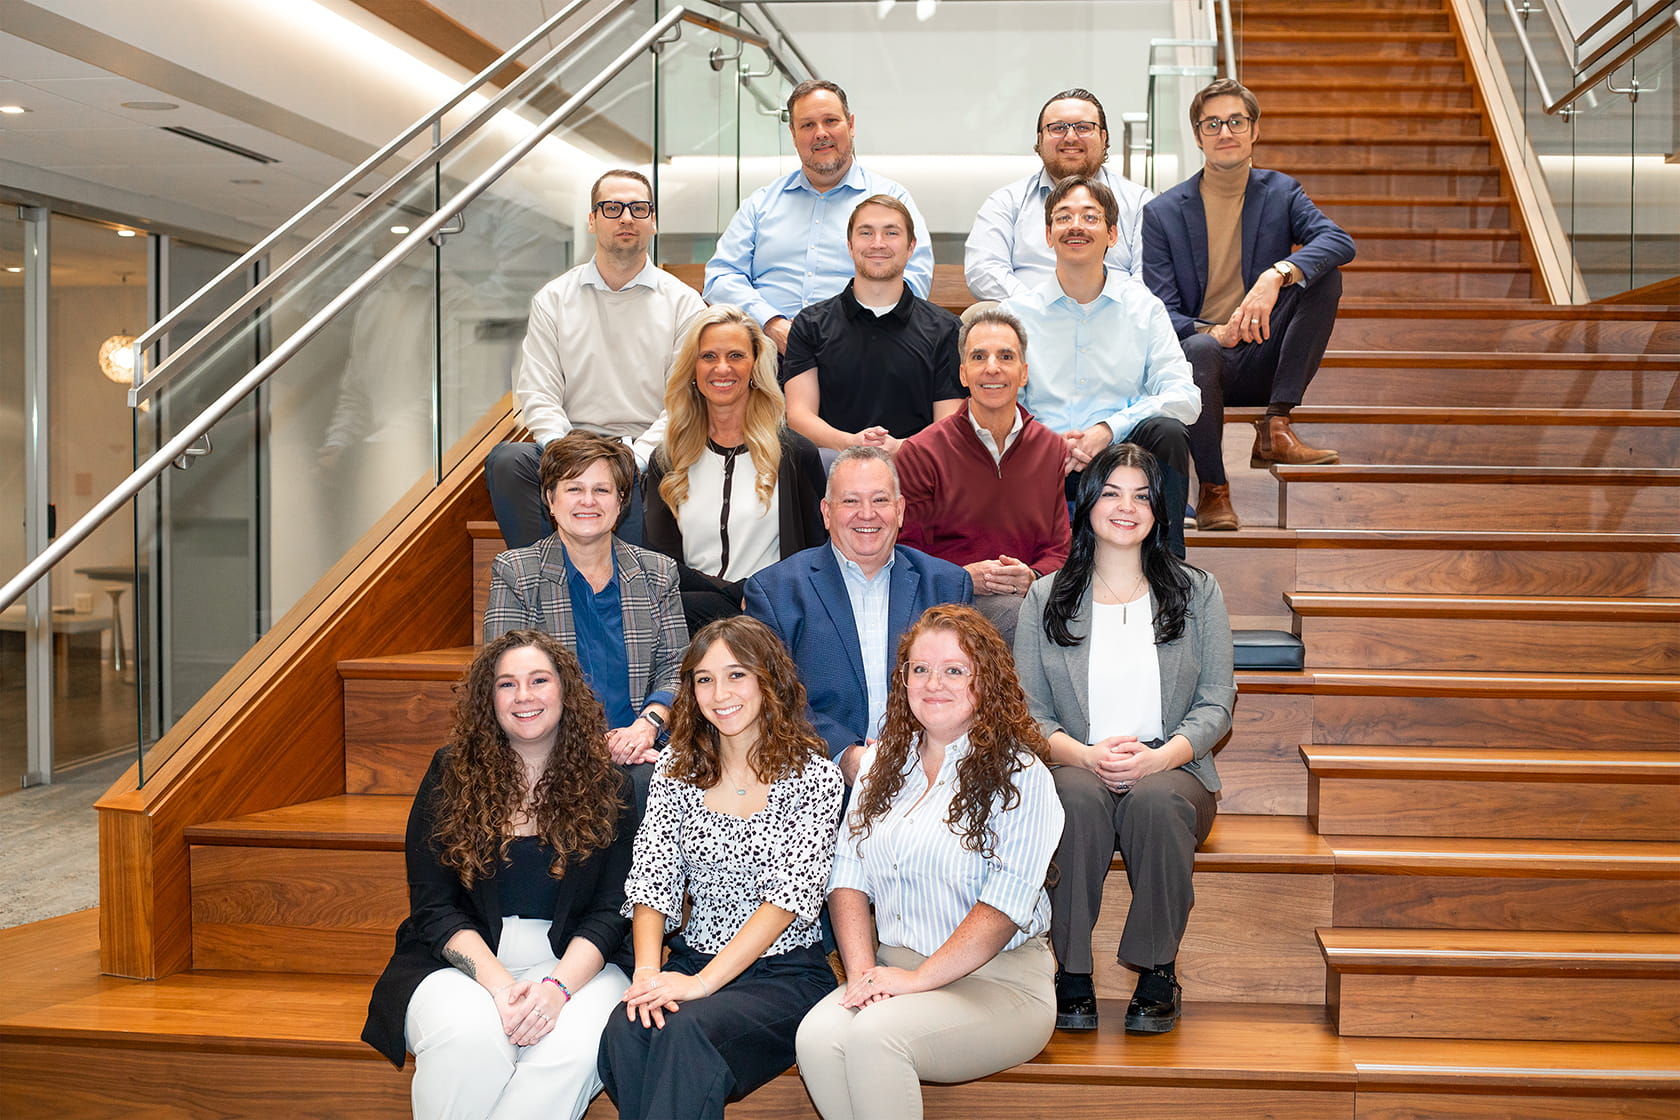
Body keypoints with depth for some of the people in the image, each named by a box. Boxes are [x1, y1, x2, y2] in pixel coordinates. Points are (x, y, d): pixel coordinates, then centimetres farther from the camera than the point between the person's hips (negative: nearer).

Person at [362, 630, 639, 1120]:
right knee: (469, 1035, -34)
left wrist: (558, 985, -20)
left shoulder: (607, 785, 4)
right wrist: (499, 983, -17)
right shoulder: (452, 773, 4)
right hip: (461, 961, 0)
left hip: (575, 963, 0)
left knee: (574, 1044, -34)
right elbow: (433, 908, -1)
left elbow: (611, 911, -1)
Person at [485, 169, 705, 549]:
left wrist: (637, 457, -18)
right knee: (506, 460, -28)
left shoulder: (683, 302, 9)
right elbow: (537, 394, 6)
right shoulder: (553, 299, 14)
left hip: (648, 450, -2)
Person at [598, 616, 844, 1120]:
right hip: (693, 964, 3)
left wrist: (703, 982, -22)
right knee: (624, 1035, -29)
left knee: (686, 1031, -34)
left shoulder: (813, 776, -3)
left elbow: (791, 894, -13)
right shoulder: (677, 771, 10)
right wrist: (647, 972, -17)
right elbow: (653, 879, 2)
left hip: (787, 973, -3)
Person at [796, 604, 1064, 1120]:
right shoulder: (885, 762, 14)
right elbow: (848, 875, 8)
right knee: (817, 1037, -25)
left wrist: (919, 978, -18)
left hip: (998, 978, -5)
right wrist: (862, 972, -8)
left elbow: (1006, 901, -14)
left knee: (873, 1034, -30)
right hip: (895, 968, 5)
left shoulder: (1018, 773, -5)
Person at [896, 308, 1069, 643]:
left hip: (1029, 594, 3)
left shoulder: (1054, 451, 14)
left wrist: (1032, 577, -11)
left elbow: (1062, 549, 13)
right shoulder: (920, 454, 3)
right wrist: (963, 577, -17)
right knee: (1018, 614, -36)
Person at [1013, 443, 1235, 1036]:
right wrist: (1083, 754, -16)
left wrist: (1159, 757, -14)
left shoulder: (1197, 592, 11)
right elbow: (1028, 711, 4)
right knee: (1079, 798, -36)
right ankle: (1073, 973, -24)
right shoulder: (1045, 599, 10)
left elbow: (1216, 703, 5)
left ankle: (1158, 973, -19)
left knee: (1155, 800, -35)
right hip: (1076, 767, 0)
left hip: (1172, 769, 0)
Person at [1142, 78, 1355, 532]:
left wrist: (1276, 276, -33)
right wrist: (1212, 333, -27)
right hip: (1203, 360, -2)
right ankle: (1212, 488, -19)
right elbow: (1161, 313, -5)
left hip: (1263, 364, 3)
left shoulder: (1280, 192, 7)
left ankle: (1275, 428, -19)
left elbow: (1339, 241, -14)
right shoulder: (1162, 213, 2)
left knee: (1323, 273, -19)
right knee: (1199, 349, -38)